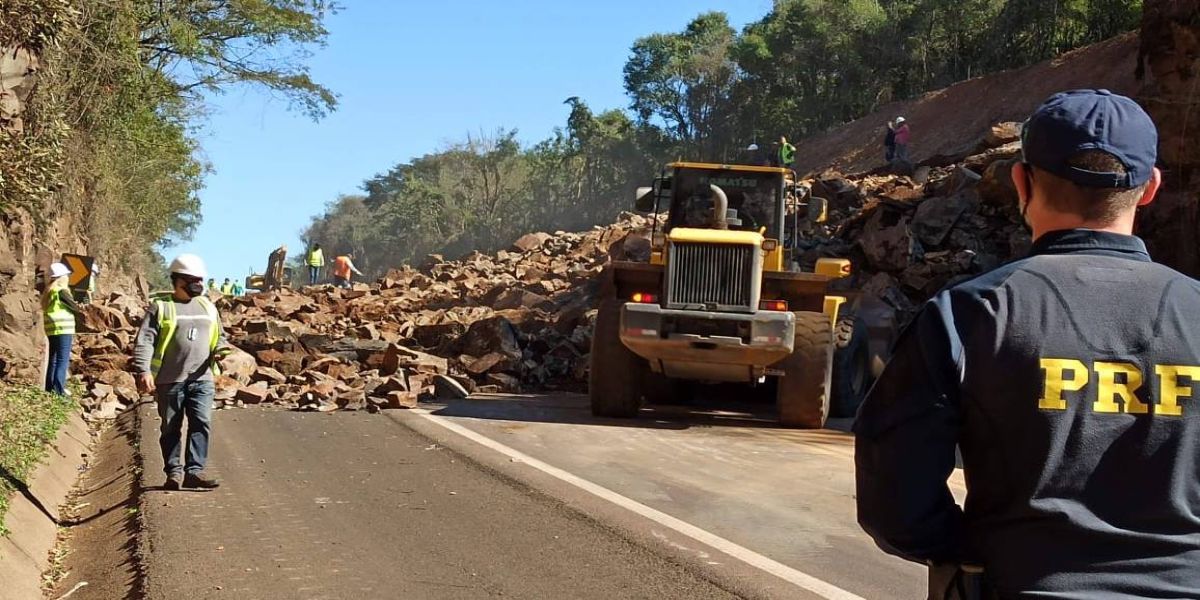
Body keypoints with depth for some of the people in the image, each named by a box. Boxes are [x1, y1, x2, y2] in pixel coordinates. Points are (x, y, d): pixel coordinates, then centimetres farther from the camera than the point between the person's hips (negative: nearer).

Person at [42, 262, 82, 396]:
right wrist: (81, 310, 13)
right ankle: (58, 390, -11)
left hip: (51, 330, 9)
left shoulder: (48, 291, 13)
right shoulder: (61, 291, -13)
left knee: (53, 359, 15)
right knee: (63, 361, -7)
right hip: (63, 329, -9)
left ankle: (50, 388, 19)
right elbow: (73, 306, -7)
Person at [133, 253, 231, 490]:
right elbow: (145, 340, -6)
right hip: (170, 380, -3)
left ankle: (194, 470, -8)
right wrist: (144, 370, -18)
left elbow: (219, 336, 24)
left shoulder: (208, 307, 16)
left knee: (202, 424, -9)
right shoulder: (161, 306, 0)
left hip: (202, 379, 3)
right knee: (171, 428, 6)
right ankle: (174, 472, 16)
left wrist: (220, 349, 1)